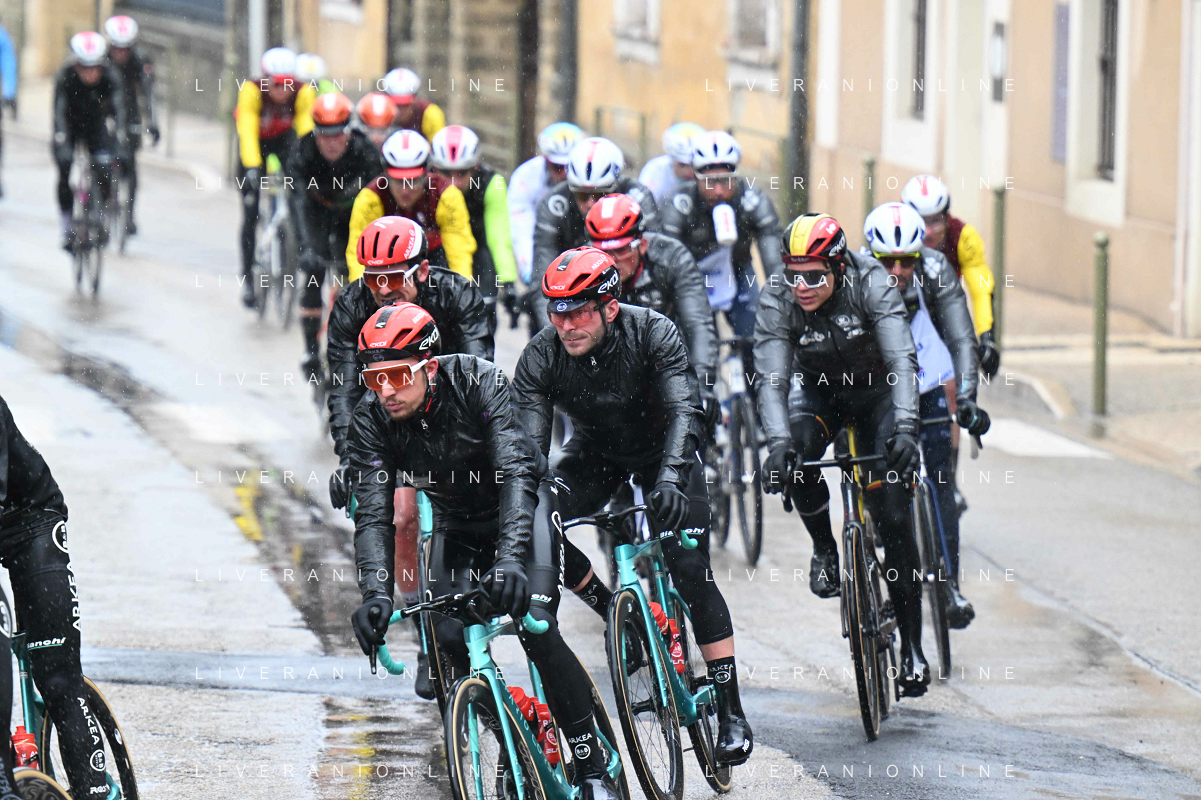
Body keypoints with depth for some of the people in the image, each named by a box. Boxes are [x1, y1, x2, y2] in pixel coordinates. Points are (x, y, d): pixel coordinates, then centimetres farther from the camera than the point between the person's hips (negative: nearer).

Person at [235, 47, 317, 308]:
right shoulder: (251, 92, -33)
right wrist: (252, 168, -50)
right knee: (251, 213, -4)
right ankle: (247, 278, 5)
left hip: (283, 139, 1)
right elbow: (247, 132, -38)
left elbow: (307, 130, -31)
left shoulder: (304, 93, -28)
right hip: (255, 142, -1)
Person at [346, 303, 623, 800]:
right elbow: (373, 515, -27)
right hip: (457, 525, 4)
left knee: (535, 627, -23)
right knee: (450, 639, -15)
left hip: (521, 506, -4)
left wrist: (511, 556, -55)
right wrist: (375, 593, -45)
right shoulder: (371, 423, -21)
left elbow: (516, 470, -40)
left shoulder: (480, 383, -30)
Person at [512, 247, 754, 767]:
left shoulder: (653, 335, -30)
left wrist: (670, 476, -57)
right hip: (595, 452, 3)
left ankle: (731, 711, -10)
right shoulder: (542, 355, -24)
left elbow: (684, 410, -39)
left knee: (689, 568, -17)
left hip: (660, 448, -3)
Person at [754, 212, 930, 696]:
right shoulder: (777, 300, -24)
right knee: (796, 449, -33)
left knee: (893, 519, -11)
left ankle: (911, 647, -3)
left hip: (876, 391, -2)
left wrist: (905, 427, -51)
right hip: (818, 389, 2)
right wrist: (779, 443, -48)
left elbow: (902, 359, -36)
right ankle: (825, 550, -6)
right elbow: (771, 379, -30)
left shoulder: (870, 284, -29)